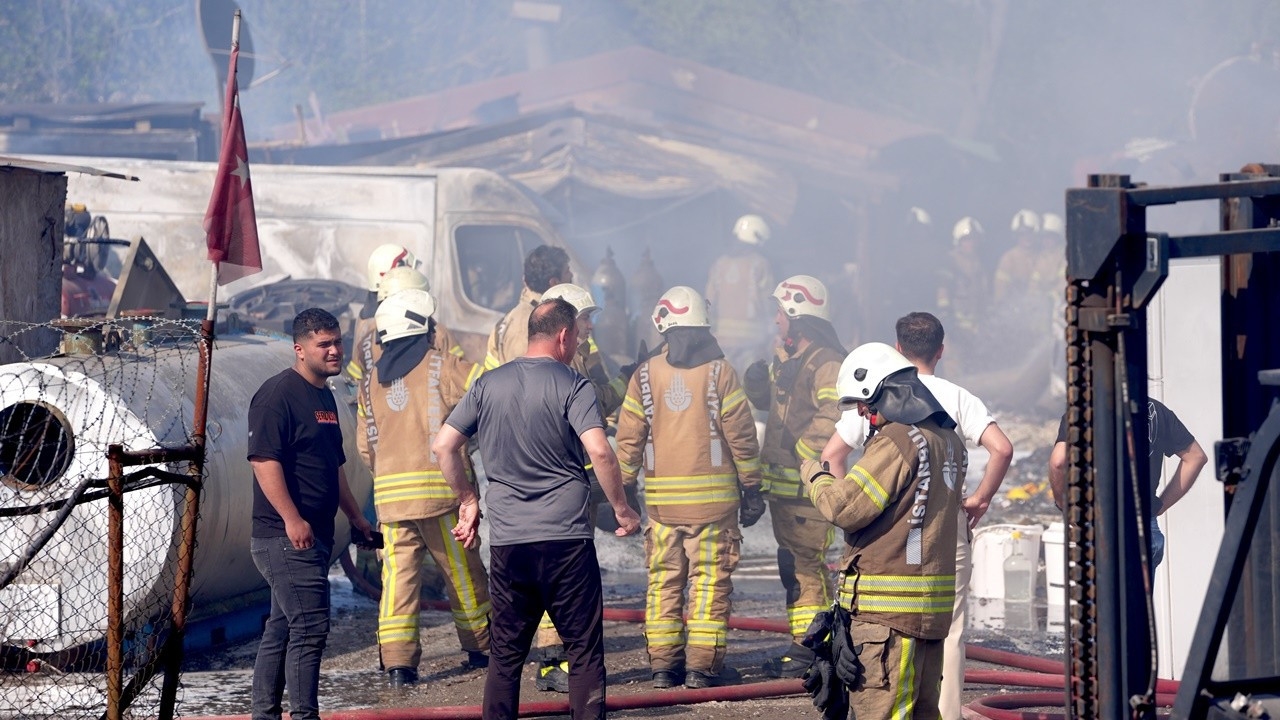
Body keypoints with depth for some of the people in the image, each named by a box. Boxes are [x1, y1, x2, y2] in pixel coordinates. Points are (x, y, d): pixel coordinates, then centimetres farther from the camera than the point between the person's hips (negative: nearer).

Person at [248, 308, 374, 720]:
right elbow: (264, 459, -20)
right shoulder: (278, 394, -12)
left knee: (282, 629, 12)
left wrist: (355, 516, 29)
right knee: (310, 626, -11)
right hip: (286, 536, -10)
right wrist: (291, 518, -26)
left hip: (314, 536, 10)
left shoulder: (324, 396, 18)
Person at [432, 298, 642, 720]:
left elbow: (443, 445, 6)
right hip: (566, 538, -4)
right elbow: (599, 452, -18)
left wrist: (467, 500, 17)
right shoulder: (572, 387, -6)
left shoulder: (488, 384, 7)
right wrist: (622, 511, -7)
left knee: (505, 653, 12)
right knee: (584, 650, 4)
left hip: (506, 540, 4)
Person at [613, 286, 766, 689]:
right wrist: (752, 488, 6)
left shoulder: (645, 375, 2)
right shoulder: (719, 371, -5)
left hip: (661, 496, 2)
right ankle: (702, 666, -1)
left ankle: (663, 665, 9)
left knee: (664, 580, 10)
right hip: (712, 495, -2)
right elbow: (741, 435, -3)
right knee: (710, 580, 1)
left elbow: (628, 439, 4)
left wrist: (622, 489, 14)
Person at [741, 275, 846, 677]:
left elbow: (830, 420, -25)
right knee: (791, 565, 14)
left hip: (808, 488, -10)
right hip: (782, 484, 10)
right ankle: (801, 643, 20)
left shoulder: (827, 364, -14)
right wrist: (758, 382, 7)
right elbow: (766, 401, 29)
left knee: (807, 565, -9)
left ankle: (814, 648, -6)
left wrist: (799, 453, -22)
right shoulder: (787, 360, 17)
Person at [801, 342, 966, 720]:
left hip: (890, 605, -9)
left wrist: (815, 476, 4)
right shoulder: (948, 440, 15)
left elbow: (846, 508, -15)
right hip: (934, 602, 9)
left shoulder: (896, 441, -14)